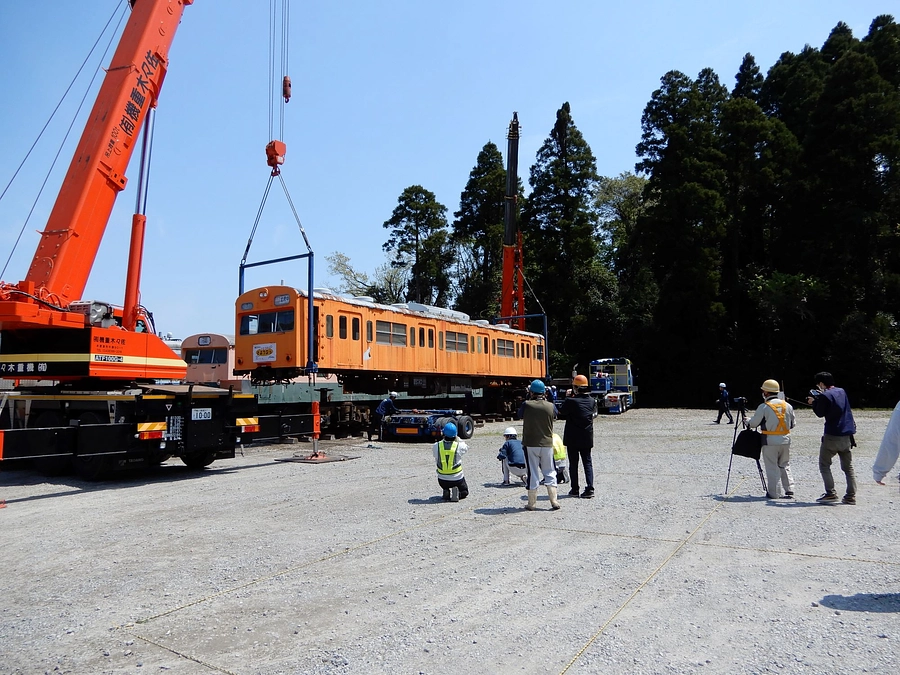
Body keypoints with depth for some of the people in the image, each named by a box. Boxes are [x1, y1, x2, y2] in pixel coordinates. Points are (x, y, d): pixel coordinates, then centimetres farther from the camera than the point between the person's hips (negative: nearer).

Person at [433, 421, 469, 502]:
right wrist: (457, 439, 18)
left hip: (442, 480, 2)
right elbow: (466, 447, 9)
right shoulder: (459, 446, -16)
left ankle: (447, 493, 2)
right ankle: (458, 494, -8)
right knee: (465, 492, 27)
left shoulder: (436, 446, -14)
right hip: (457, 479, -2)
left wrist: (443, 439, 10)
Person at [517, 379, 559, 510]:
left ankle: (532, 503, 12)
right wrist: (544, 400, 17)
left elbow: (520, 415, 8)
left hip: (530, 444, -1)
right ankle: (554, 501, 10)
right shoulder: (551, 406, -5)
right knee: (550, 472, 13)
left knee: (532, 473, 6)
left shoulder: (526, 405, -12)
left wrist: (529, 398, 11)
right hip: (547, 444, 2)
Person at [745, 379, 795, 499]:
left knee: (772, 467, 2)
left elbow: (753, 423, -6)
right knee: (785, 466, 15)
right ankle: (789, 491, 13)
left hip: (770, 441, -5)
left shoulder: (764, 407, -11)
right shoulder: (787, 405, 5)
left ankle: (774, 493, 4)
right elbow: (792, 424, 12)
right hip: (785, 440, 5)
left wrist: (747, 421, 16)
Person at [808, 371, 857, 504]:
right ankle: (851, 496, 9)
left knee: (824, 465, 4)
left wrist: (813, 402, 8)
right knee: (848, 467, 12)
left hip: (832, 436, -7)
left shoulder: (824, 396, -12)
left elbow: (820, 413, -6)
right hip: (847, 435, 7)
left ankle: (830, 493, -5)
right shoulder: (842, 392, 10)